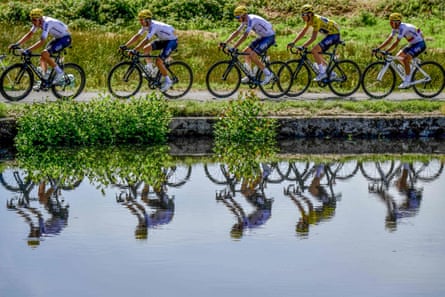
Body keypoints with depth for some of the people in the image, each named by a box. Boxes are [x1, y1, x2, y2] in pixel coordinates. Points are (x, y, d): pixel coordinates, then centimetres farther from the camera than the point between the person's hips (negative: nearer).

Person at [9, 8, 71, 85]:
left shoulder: (47, 23, -30)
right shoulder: (38, 22, -4)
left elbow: (42, 42, -36)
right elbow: (29, 34, 4)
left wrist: (28, 50, -39)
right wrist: (17, 44, -5)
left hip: (65, 38, -9)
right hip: (58, 38, 9)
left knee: (45, 54, -22)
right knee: (42, 58, 1)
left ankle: (59, 72, -9)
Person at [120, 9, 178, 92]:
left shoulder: (153, 26, -30)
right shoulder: (146, 25, -4)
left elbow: (145, 41, -37)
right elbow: (137, 36, -1)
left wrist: (134, 50, -41)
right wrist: (125, 46, -9)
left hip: (172, 41, -9)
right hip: (163, 40, 9)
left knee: (158, 61, -19)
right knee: (146, 48, -7)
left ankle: (167, 81, -3)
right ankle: (150, 70, 0)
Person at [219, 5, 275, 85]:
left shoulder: (251, 20, -26)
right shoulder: (245, 21, 3)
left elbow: (244, 36, -33)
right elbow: (236, 32, 7)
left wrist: (233, 48, -35)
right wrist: (225, 43, 0)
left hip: (269, 37, -10)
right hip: (262, 37, 10)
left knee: (252, 55, -19)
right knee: (246, 51, 4)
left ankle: (268, 74, -9)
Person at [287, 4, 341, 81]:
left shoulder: (316, 20, -24)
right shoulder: (309, 20, 4)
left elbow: (313, 38, -28)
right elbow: (302, 33, 10)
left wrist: (303, 47, -31)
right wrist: (293, 42, 1)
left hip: (334, 35, -10)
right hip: (330, 35, 10)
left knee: (314, 50, -18)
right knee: (317, 53, 10)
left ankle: (322, 73, -13)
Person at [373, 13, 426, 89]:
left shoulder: (402, 28, -27)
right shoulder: (395, 28, 1)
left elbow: (396, 43, -33)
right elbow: (388, 40, 1)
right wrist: (378, 48, -7)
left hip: (419, 44, -10)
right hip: (413, 44, 10)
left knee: (405, 59, -23)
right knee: (398, 56, 8)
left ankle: (407, 82, -16)